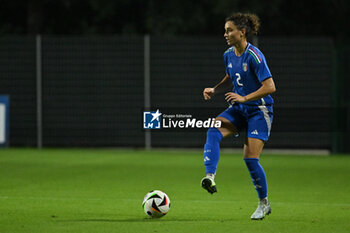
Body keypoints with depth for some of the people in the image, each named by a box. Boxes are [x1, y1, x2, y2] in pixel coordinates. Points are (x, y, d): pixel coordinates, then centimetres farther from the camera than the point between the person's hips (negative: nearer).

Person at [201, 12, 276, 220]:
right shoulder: (229, 55, 4)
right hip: (238, 109, 7)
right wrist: (214, 90, 4)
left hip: (259, 111, -7)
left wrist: (245, 98, -27)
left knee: (251, 158, -9)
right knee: (213, 131, -22)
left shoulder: (254, 56, -20)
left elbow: (270, 87, -22)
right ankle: (210, 177, -35)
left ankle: (264, 203, 9)